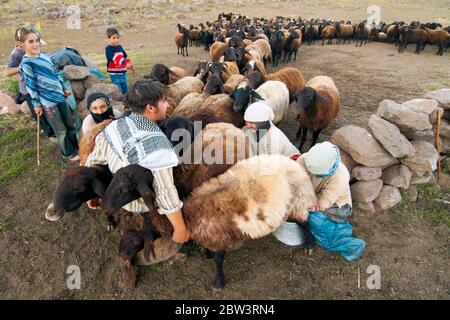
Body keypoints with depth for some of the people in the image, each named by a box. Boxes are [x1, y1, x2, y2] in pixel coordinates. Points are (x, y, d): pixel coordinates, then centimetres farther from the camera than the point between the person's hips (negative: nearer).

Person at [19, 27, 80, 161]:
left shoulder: (44, 55, 7)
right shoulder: (26, 64, -14)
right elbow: (30, 86, -12)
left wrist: (64, 88, 22)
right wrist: (36, 104, -10)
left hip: (60, 96, 7)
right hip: (48, 102, -7)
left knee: (70, 124, 17)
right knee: (61, 130, 4)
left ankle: (77, 147, 34)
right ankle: (69, 153, 20)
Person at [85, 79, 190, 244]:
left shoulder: (115, 125, -14)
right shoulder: (157, 145, -34)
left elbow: (93, 162, -2)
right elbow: (166, 193, -31)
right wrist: (181, 230, -19)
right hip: (139, 206, -6)